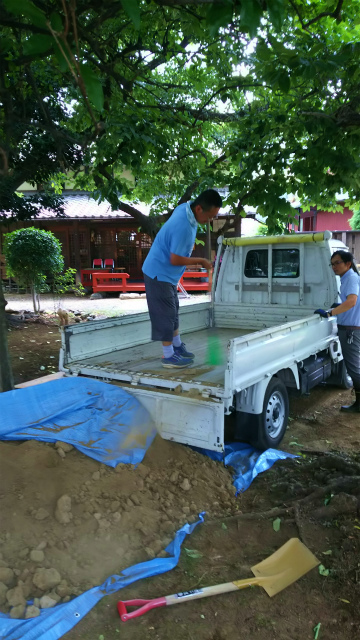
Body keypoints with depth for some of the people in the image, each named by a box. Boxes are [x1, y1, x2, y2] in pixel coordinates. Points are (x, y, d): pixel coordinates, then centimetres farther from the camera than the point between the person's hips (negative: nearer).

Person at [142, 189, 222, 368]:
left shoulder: (186, 207, -2)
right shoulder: (183, 226, -31)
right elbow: (175, 260, -27)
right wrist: (200, 261, -15)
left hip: (167, 273, 10)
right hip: (159, 273, -10)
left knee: (173, 311, 19)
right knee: (165, 314, -1)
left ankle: (177, 346, 33)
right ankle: (168, 356, 11)